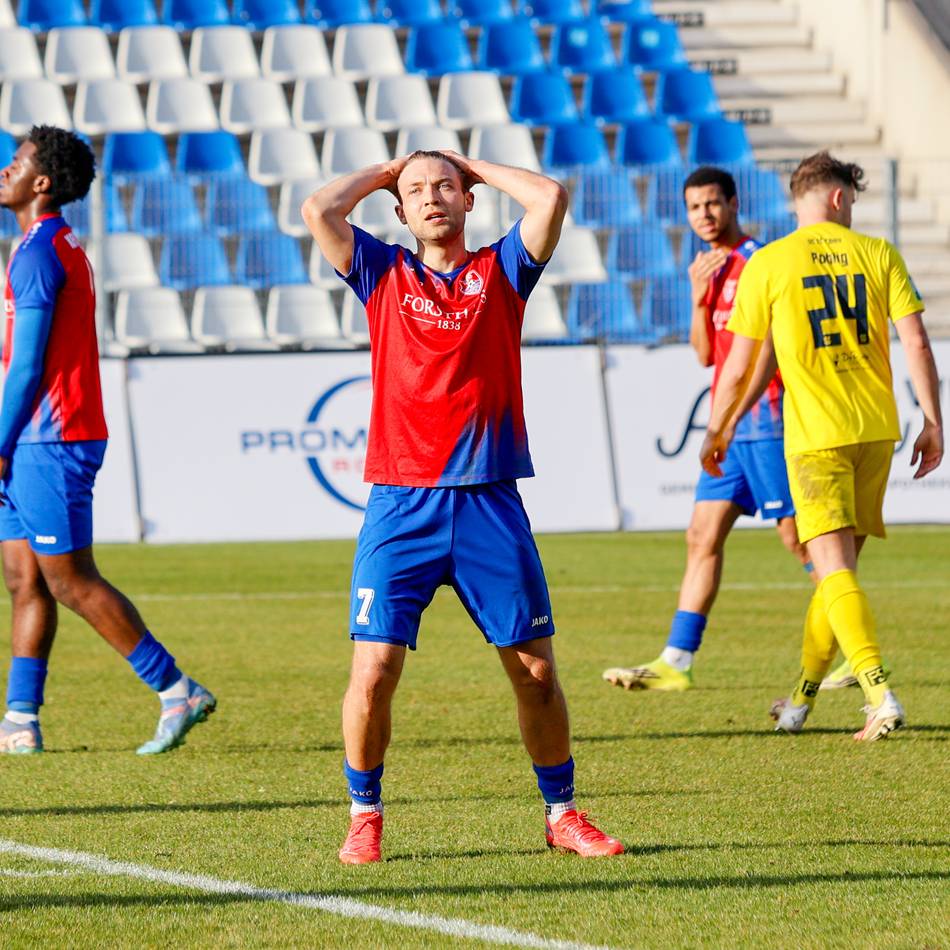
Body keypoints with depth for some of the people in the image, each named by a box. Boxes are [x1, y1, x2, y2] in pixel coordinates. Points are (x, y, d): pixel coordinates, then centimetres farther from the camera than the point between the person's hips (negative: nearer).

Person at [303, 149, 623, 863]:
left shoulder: (501, 270, 11)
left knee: (535, 666, 3)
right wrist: (383, 173, 13)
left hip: (489, 503, 1)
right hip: (402, 503, -1)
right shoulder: (383, 273, 12)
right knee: (374, 669, -8)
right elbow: (318, 210, -1)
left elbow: (552, 198, -4)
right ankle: (364, 815, 8)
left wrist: (476, 167, 10)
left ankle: (562, 812, 17)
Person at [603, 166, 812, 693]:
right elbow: (706, 354, 15)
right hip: (733, 428, 9)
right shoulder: (713, 269, 15)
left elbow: (766, 348, -16)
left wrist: (733, 415, -22)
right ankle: (676, 661, 3)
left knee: (800, 539, -6)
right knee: (703, 536, 4)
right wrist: (699, 297, 0)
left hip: (766, 421, -9)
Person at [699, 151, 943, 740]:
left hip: (814, 434, -3)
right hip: (877, 428, 3)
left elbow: (740, 367, 2)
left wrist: (717, 432, 16)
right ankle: (802, 699, 25)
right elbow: (916, 343, -1)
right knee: (841, 564, 14)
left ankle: (881, 695, -25)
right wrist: (933, 423, 5)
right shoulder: (878, 254, 5)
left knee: (835, 567, -8)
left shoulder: (767, 265, -1)